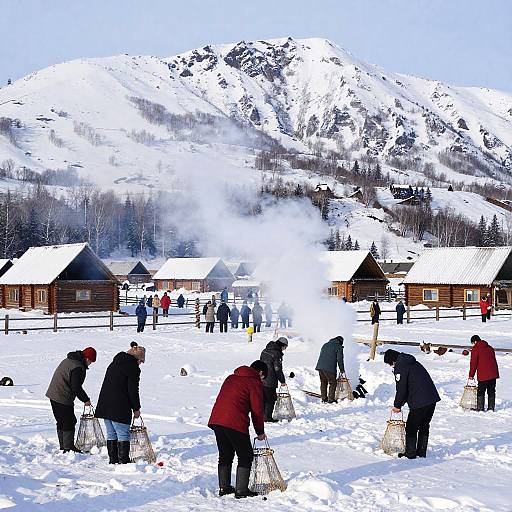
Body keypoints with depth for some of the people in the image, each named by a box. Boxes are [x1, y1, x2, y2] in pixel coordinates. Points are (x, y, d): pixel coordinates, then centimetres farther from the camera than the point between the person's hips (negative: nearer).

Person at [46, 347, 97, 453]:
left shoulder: (67, 360, 13)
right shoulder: (78, 368, -20)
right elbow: (76, 387, -21)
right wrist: (85, 400, -9)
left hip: (53, 394, 10)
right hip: (63, 399, -10)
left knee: (61, 422, 16)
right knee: (69, 423, -2)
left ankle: (63, 446, 24)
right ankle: (69, 448, -1)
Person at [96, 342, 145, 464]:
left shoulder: (114, 363, 17)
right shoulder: (133, 367, -10)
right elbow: (133, 390, -12)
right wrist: (136, 408, -1)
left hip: (105, 406, 8)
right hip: (119, 408, -8)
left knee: (111, 435, 15)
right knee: (123, 436, -2)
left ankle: (113, 461, 19)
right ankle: (123, 462, -4)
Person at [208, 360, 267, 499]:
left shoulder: (231, 378, 24)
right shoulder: (255, 382, 3)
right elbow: (257, 410, 2)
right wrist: (260, 432, 14)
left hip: (216, 420, 7)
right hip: (235, 424, -7)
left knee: (225, 455, 19)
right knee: (245, 456, 6)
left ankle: (224, 488, 23)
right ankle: (241, 490, 4)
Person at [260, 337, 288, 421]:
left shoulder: (265, 351, 11)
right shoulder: (277, 354, -15)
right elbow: (278, 369, -13)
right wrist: (282, 381, -2)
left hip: (260, 379, 8)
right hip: (269, 381, -8)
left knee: (263, 399, 16)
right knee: (271, 399, 3)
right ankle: (267, 417, 4)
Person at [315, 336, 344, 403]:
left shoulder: (325, 345, 22)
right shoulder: (339, 347, 2)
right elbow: (339, 359, -2)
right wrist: (342, 369, 11)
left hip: (320, 367, 6)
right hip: (329, 368, -6)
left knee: (323, 383, 17)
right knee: (332, 383, 6)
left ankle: (324, 398, 21)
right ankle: (331, 399, 6)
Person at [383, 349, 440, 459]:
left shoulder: (400, 367, -6)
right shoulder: (414, 363, 22)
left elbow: (401, 389, -9)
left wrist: (397, 405, 5)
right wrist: (399, 404, 25)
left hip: (419, 403, -9)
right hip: (432, 399, 9)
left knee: (411, 428, 5)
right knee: (424, 427, 19)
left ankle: (410, 453, 8)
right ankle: (422, 452, 24)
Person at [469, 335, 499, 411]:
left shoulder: (475, 350, -6)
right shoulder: (490, 348, 14)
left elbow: (473, 363, -6)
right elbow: (494, 361, 19)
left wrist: (471, 375, 3)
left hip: (483, 375, -6)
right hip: (493, 374, 6)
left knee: (480, 392, 1)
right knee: (491, 392, 13)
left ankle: (480, 408, 0)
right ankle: (491, 408, 16)